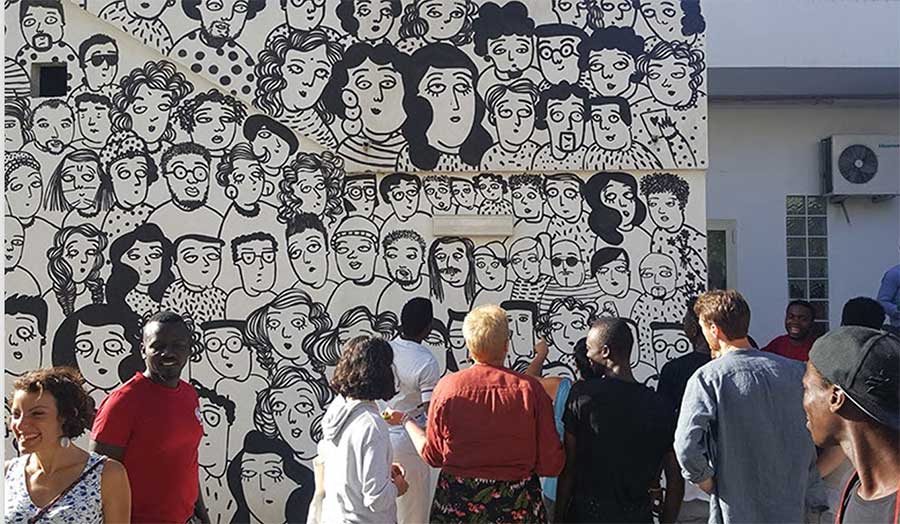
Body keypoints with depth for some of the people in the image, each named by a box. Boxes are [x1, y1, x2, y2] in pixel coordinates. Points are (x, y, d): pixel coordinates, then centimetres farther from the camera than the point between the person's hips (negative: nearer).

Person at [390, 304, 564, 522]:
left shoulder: (447, 386, -11)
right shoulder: (530, 389, -15)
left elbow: (432, 456, -1)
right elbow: (551, 465, -11)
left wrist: (407, 422, 16)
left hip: (456, 503, 1)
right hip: (516, 506, -1)